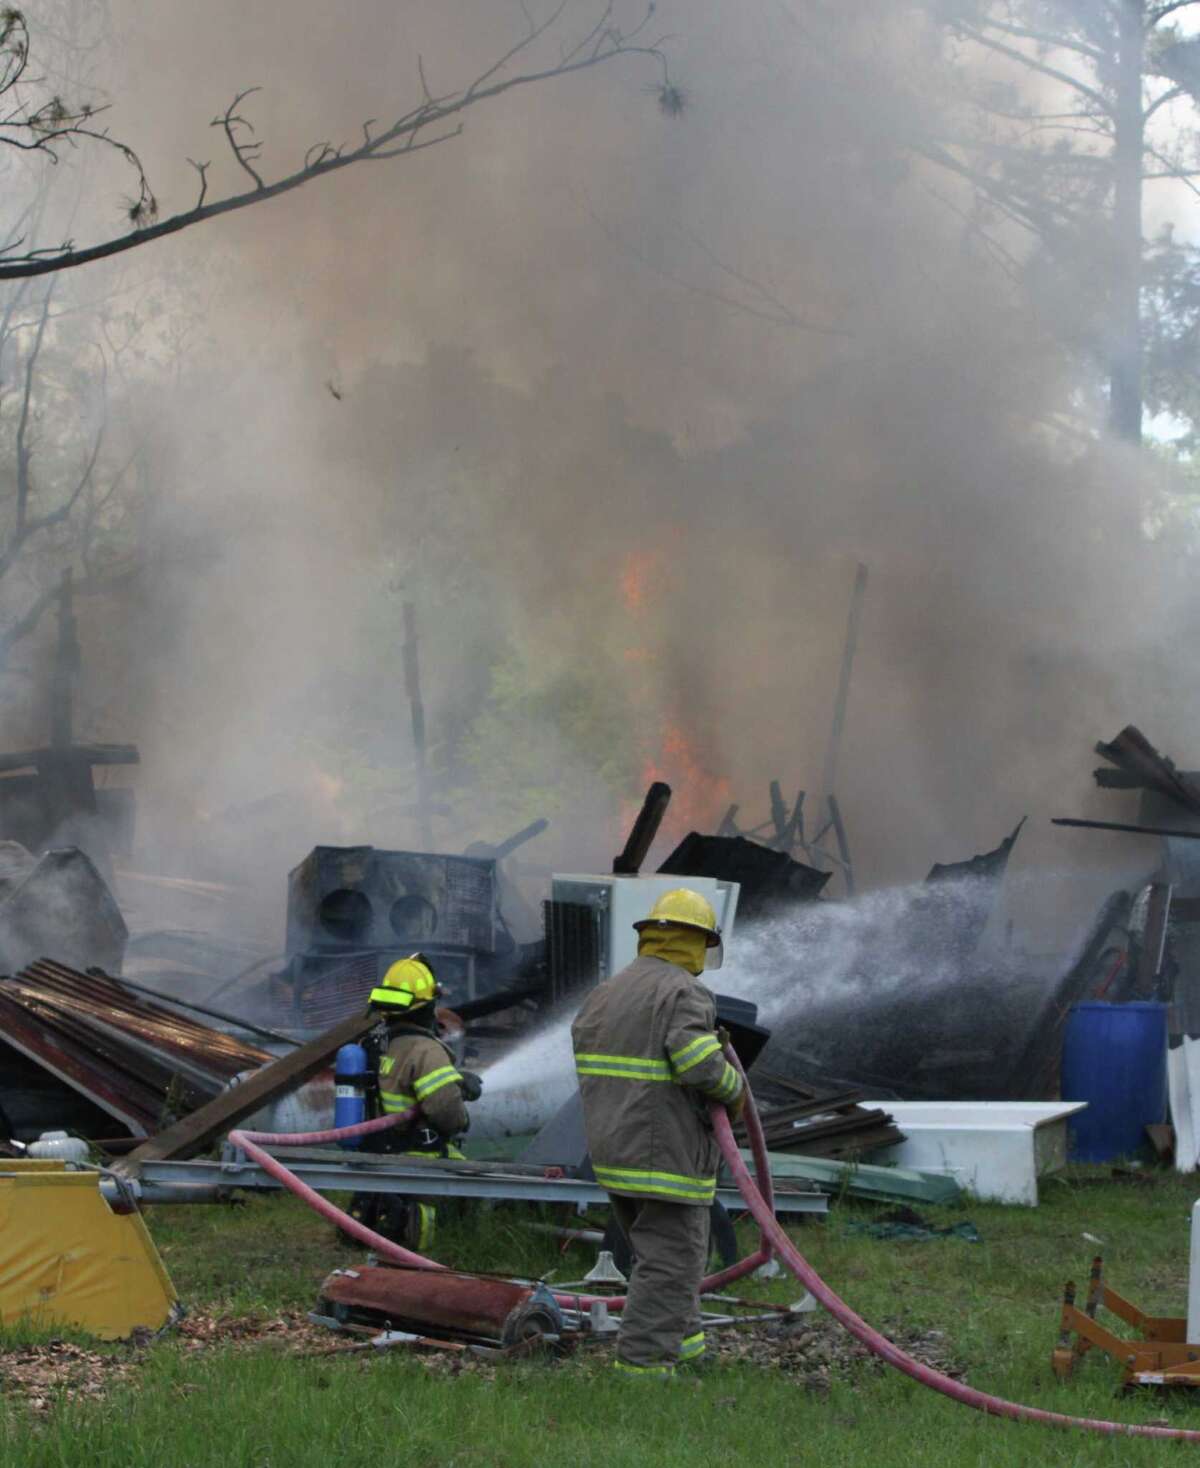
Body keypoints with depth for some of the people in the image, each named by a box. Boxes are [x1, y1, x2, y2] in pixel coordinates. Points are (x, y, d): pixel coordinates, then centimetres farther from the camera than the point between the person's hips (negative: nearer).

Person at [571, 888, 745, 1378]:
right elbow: (700, 1062, -25)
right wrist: (733, 1090, -7)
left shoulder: (604, 993, 12)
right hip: (666, 1154, -8)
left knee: (656, 1251, 22)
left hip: (612, 1151, 8)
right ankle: (642, 1363, -7)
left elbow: (587, 1068, 11)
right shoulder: (684, 993, -13)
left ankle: (680, 1338, 32)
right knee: (670, 1263, -4)